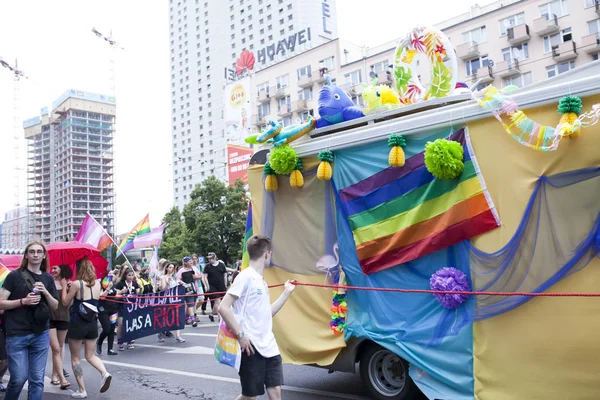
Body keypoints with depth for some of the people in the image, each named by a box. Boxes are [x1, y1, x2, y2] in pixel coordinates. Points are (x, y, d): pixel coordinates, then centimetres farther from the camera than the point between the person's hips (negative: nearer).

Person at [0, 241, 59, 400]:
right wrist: (23, 301, -18)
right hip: (17, 335, -3)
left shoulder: (48, 278, 8)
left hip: (41, 335, 3)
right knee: (19, 378, -1)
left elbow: (55, 306, 10)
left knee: (37, 379, 5)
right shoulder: (15, 275, -2)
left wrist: (46, 292, -8)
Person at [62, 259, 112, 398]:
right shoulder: (98, 284, 3)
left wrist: (64, 286, 9)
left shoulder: (76, 284, -12)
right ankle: (105, 373, -9)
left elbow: (65, 302, -3)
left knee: (75, 358, 10)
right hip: (92, 324, 5)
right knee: (90, 356, 17)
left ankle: (82, 391, 11)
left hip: (77, 324, -5)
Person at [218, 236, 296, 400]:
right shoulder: (246, 277, -13)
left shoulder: (262, 281, 13)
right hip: (251, 347, -7)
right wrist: (240, 334, -20)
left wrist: (286, 292, 18)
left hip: (269, 347, 8)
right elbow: (223, 308, -18)